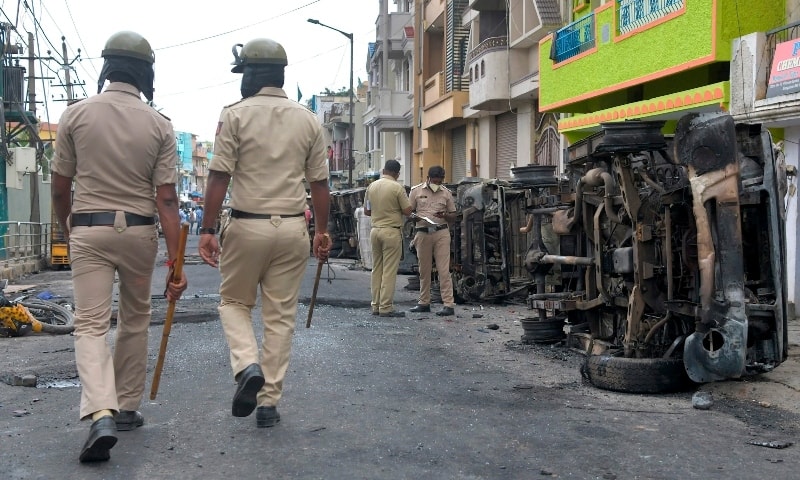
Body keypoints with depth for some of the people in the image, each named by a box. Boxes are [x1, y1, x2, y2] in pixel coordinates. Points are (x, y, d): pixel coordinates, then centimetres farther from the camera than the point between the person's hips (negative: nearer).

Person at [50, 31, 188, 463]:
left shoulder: (76, 114, -4)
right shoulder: (159, 125, -4)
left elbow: (60, 188, 2)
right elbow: (166, 198, -8)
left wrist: (67, 231, 20)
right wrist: (175, 261, -6)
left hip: (88, 231, -1)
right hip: (139, 232, 1)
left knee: (91, 325, -1)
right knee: (135, 321, 17)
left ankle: (100, 415, -18)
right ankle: (127, 408, 25)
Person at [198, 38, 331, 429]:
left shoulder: (235, 115, -4)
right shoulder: (308, 120, 6)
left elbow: (219, 176, -8)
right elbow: (319, 182, 7)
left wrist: (207, 229, -4)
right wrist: (322, 230, 16)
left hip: (246, 225, -2)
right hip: (292, 228, 3)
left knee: (234, 302, 17)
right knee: (281, 316, 8)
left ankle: (248, 366, -7)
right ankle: (269, 400, 11)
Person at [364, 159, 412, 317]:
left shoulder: (371, 186, 7)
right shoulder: (397, 187, -10)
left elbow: (366, 211, 13)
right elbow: (407, 211, -9)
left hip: (375, 229, 6)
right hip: (391, 231, -6)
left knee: (376, 269, 12)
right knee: (389, 271, -3)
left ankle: (376, 305, 15)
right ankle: (386, 307, -2)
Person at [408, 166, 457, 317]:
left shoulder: (446, 193, 8)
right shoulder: (416, 191, 6)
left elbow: (453, 216, 12)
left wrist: (444, 215, -10)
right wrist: (415, 218, -14)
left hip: (441, 232, -1)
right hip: (423, 233, 1)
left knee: (444, 270, -7)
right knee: (424, 270, 8)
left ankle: (449, 305, -7)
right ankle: (424, 303, 19)